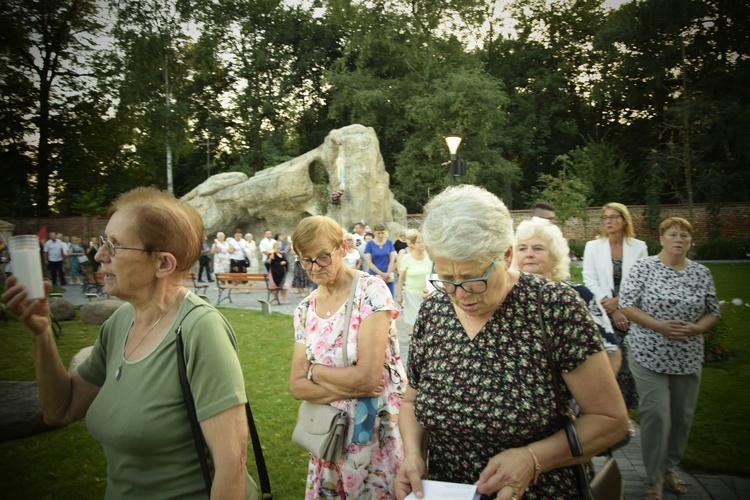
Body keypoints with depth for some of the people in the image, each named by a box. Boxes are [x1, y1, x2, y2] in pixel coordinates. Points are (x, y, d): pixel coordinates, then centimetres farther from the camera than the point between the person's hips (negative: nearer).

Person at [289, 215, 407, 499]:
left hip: (381, 429, -5)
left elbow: (368, 377, -23)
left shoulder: (371, 291, -16)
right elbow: (297, 387, -2)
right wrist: (350, 388, -17)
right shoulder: (305, 310, 2)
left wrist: (315, 371, -8)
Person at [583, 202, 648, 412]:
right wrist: (612, 310, -8)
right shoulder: (593, 246, 4)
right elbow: (590, 281, -3)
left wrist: (618, 300, -11)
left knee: (628, 364, -1)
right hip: (602, 314, 0)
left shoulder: (639, 247, 4)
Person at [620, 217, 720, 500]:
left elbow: (713, 312, 10)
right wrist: (660, 326, -19)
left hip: (688, 357, 4)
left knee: (682, 415, 11)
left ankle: (670, 468, 32)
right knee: (656, 414, -7)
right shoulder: (644, 267, -6)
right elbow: (626, 305, -8)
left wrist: (696, 328, -11)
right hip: (649, 354, -4)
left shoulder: (702, 273, 5)